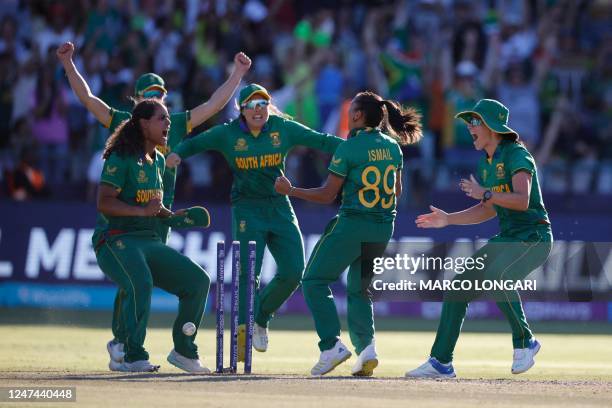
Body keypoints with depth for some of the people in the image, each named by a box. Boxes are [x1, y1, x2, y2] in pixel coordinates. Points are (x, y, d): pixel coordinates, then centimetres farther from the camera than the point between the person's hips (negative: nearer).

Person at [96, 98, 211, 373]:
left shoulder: (158, 161, 17)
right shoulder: (122, 158, -9)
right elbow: (104, 203, -17)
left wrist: (171, 215, 12)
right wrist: (143, 211, -23)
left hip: (151, 242, 9)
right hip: (118, 241, -9)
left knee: (198, 280, 1)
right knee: (141, 284, -35)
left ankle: (183, 351, 13)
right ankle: (133, 357, -30)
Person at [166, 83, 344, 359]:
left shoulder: (284, 129, 0)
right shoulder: (228, 134, -3)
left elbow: (321, 141, 0)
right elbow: (195, 143, 2)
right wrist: (177, 154, -19)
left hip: (280, 207, 3)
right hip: (248, 209, -3)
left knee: (293, 272, -2)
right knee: (248, 272, -15)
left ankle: (260, 318, 20)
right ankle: (243, 331, -15)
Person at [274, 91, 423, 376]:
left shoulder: (349, 148, -12)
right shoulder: (393, 146, 7)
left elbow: (327, 195, -10)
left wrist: (290, 191, -1)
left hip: (352, 224, -6)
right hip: (384, 228, 7)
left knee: (315, 281, 5)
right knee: (360, 289, 19)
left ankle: (332, 345, -9)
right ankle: (366, 346, -2)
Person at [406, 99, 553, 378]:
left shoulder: (516, 155, -14)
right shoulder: (487, 162, 14)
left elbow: (522, 201, -28)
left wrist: (485, 194, -28)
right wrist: (448, 219, 15)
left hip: (534, 237, -9)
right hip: (507, 238, 9)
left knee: (496, 275, -35)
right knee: (459, 286, 2)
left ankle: (524, 342, -19)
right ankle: (441, 363, 7)